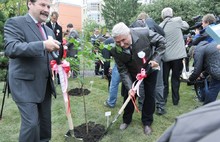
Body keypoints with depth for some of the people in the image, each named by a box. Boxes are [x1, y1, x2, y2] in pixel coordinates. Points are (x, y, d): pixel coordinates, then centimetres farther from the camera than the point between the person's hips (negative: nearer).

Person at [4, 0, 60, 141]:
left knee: (45, 121, 16)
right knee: (31, 123, -8)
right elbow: (11, 48, -24)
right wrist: (43, 45, -33)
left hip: (45, 85, 7)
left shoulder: (49, 31, 14)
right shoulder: (15, 22, -8)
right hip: (25, 84, -7)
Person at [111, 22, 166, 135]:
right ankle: (126, 120, 30)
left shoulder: (144, 33, -34)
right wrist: (129, 87, -27)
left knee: (149, 95, 6)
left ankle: (147, 122, 26)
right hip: (132, 72, 1)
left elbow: (161, 41, -16)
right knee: (129, 95, 5)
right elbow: (123, 70, -19)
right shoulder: (115, 50, -28)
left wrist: (156, 58, -23)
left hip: (150, 68, 0)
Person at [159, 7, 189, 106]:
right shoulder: (177, 20, -4)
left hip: (165, 56, 2)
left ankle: (163, 99, 19)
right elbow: (186, 26, 14)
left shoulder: (160, 26, 2)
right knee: (175, 78, 10)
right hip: (177, 55, -1)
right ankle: (175, 100, 18)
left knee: (164, 79, 13)